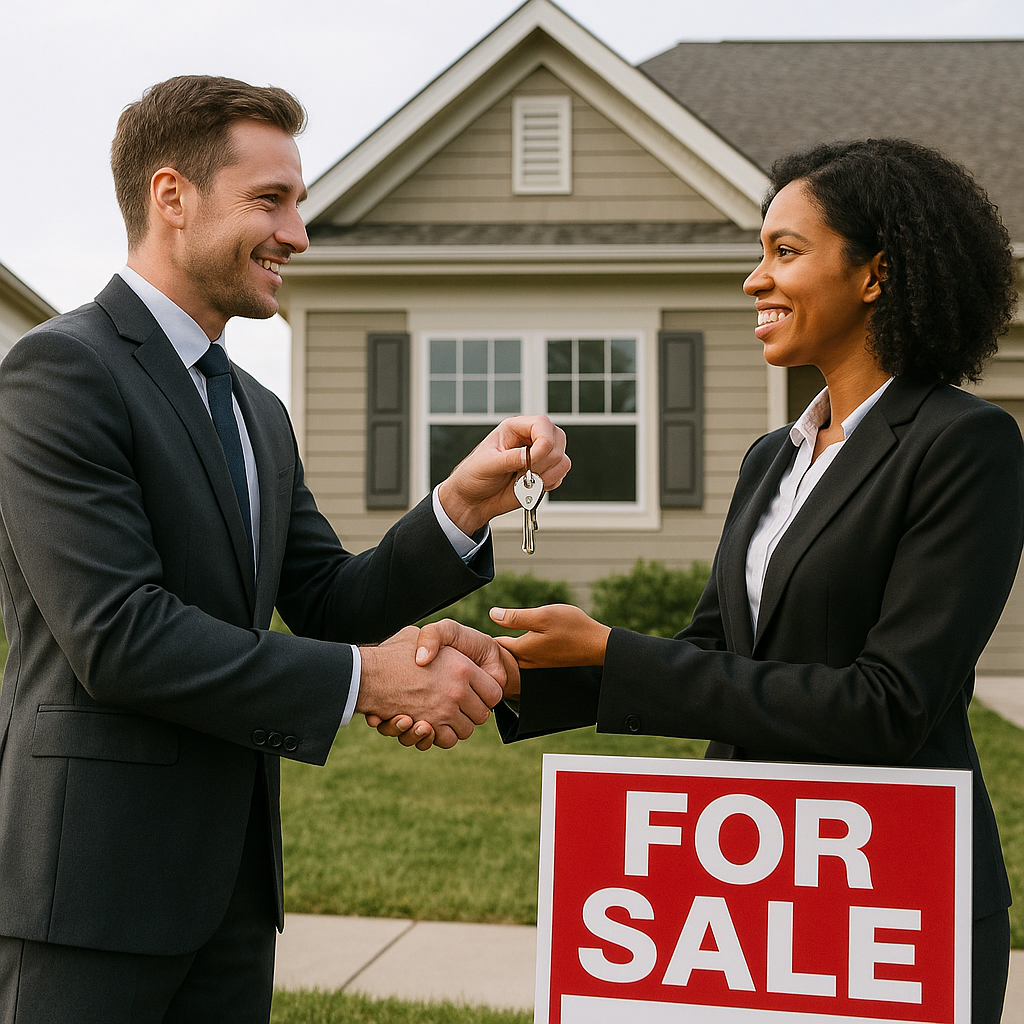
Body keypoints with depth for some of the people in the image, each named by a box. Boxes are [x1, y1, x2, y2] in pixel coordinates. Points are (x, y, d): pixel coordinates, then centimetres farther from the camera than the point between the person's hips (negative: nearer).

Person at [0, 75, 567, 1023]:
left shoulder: (259, 414, 16)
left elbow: (331, 606, 11)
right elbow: (118, 635, -20)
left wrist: (465, 506, -5)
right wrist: (365, 680, -17)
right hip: (92, 876, -8)